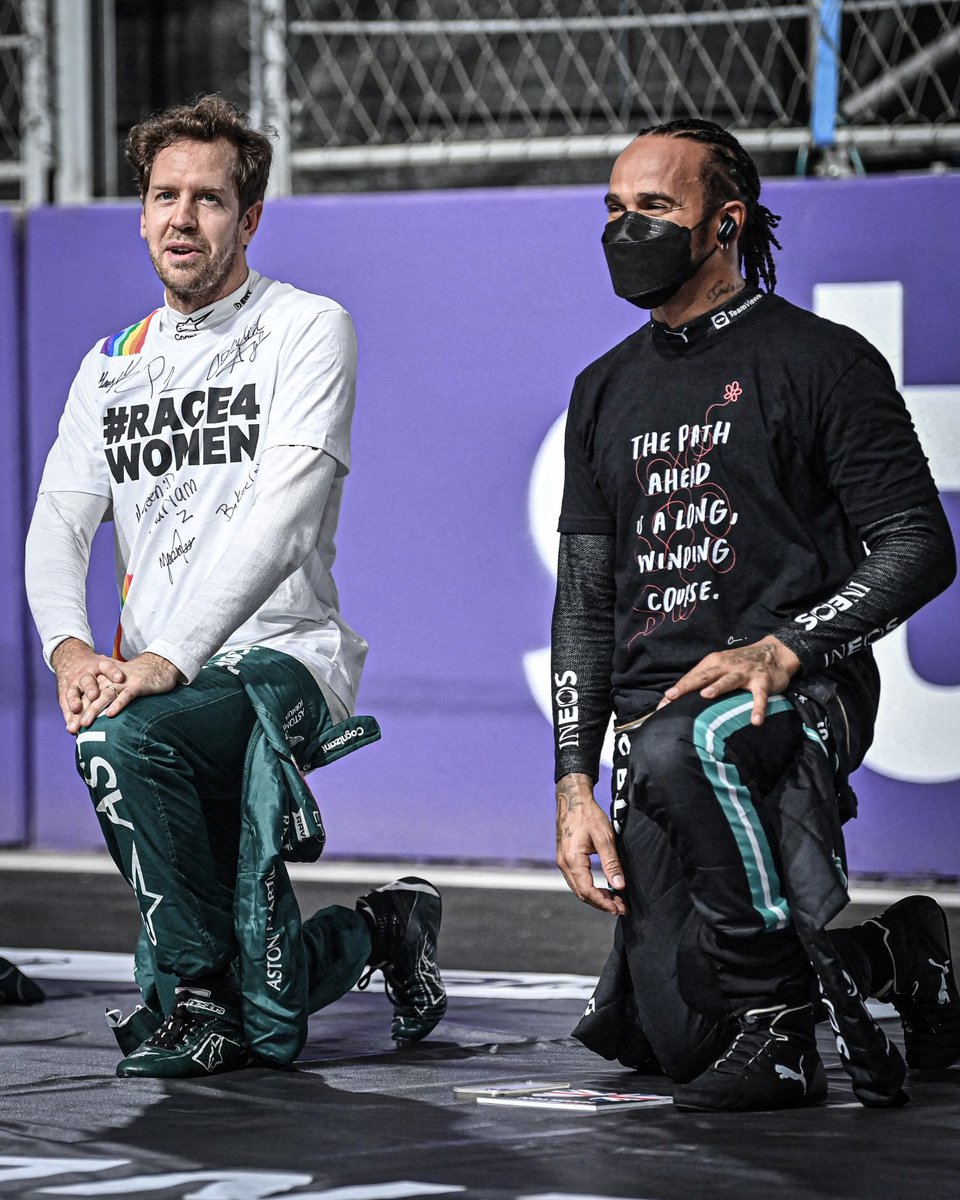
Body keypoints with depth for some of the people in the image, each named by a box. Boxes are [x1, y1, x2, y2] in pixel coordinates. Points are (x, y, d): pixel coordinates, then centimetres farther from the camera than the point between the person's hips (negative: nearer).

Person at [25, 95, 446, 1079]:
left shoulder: (307, 329, -4)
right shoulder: (113, 366, 16)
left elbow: (278, 520, -16)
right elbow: (59, 522, 7)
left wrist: (168, 660, -26)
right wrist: (70, 647, -16)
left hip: (281, 659, -5)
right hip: (163, 688, 6)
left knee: (123, 742, -36)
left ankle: (192, 988, -16)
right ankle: (381, 931, 35)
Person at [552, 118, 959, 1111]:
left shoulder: (822, 361, 0)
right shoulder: (607, 392, 18)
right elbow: (585, 600, 17)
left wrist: (782, 649, -21)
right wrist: (575, 784, 6)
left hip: (800, 695, -6)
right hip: (657, 721, 6)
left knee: (683, 748, -41)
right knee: (672, 1037, -5)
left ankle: (781, 1013, -24)